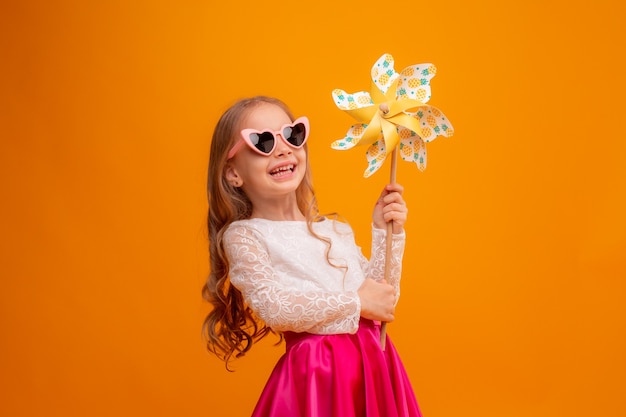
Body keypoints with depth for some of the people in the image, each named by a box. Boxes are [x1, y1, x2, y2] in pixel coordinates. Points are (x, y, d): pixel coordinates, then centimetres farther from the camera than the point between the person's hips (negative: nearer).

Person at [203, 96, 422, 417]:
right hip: (315, 372, -5)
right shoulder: (243, 235, -4)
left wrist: (386, 234, 0)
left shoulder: (336, 229, 11)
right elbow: (273, 307, -17)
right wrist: (355, 301, -12)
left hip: (373, 364, 5)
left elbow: (382, 297, 11)